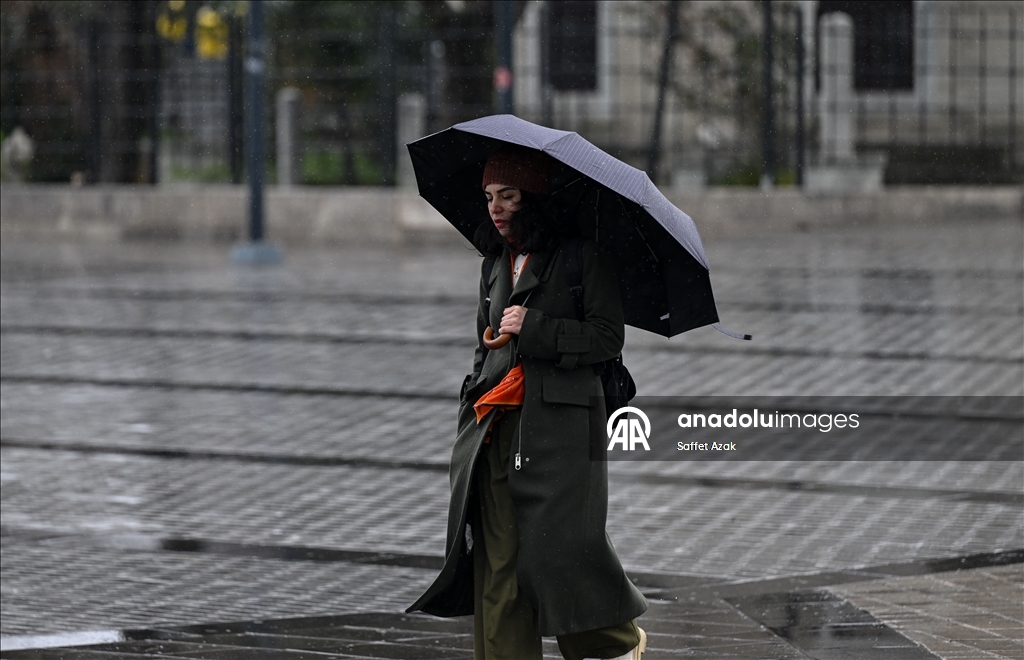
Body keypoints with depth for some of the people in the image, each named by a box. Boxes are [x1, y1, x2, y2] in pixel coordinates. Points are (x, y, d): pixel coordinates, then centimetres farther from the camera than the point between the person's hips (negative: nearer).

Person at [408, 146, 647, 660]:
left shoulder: (581, 256, -3)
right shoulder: (497, 263, 17)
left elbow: (607, 337, -8)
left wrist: (534, 328, -14)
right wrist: (472, 412, 17)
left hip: (559, 423, -6)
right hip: (497, 425, 6)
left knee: (560, 545, -7)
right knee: (497, 553, -1)